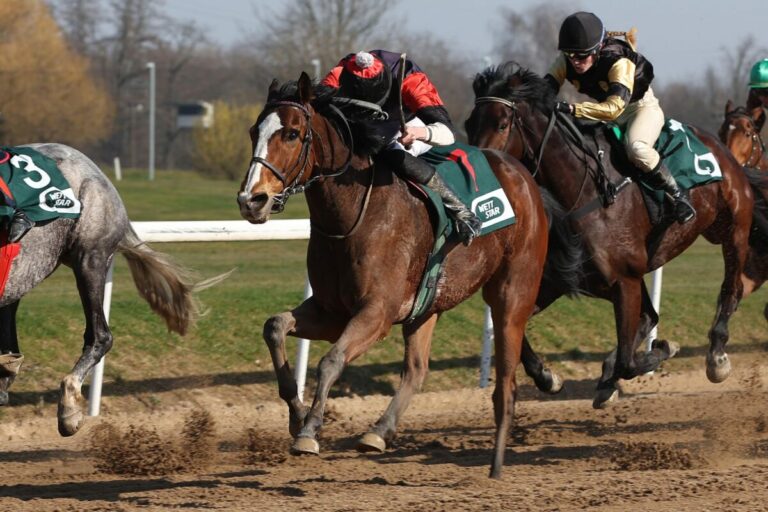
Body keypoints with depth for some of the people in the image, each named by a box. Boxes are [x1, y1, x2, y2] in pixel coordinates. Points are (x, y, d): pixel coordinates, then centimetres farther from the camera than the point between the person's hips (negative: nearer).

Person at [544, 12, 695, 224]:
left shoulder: (620, 63, -36)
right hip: (604, 107, 7)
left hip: (641, 105, -7)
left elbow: (613, 108, -47)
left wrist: (571, 109, -58)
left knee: (636, 147, -37)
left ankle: (677, 196, -21)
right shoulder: (565, 62, -18)